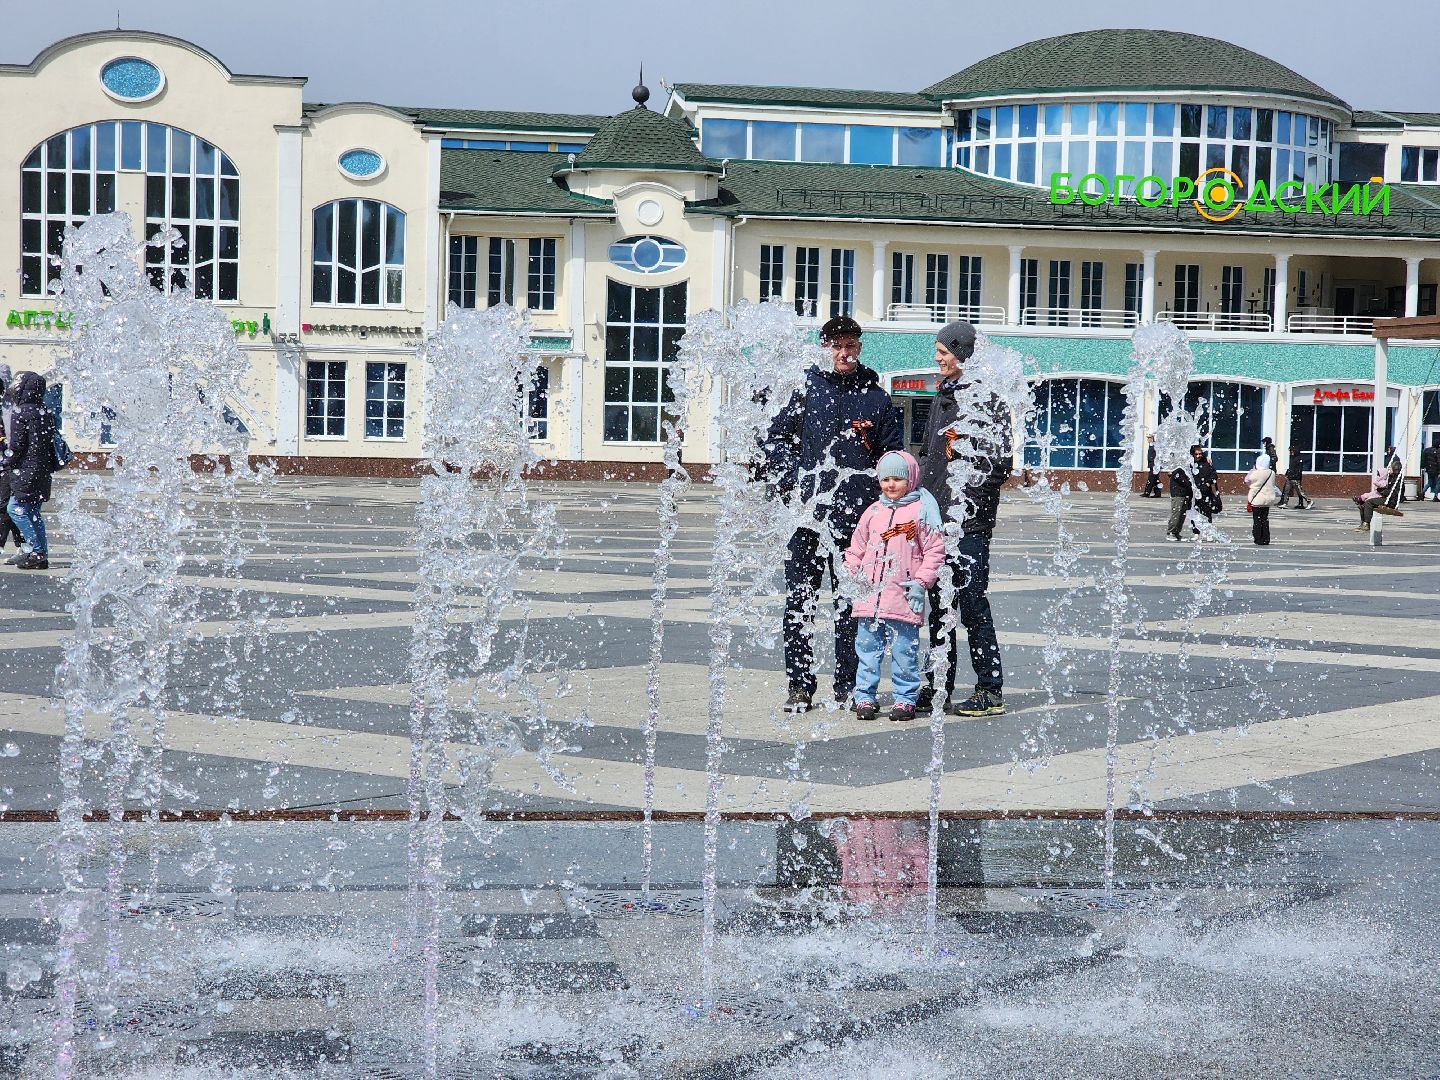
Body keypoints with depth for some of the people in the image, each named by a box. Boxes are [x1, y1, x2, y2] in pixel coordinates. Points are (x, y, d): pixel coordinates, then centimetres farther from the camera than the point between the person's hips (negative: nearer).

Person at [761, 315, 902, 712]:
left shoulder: (876, 398, 10)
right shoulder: (805, 390, 7)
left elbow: (893, 456, 13)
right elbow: (774, 440, 11)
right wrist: (787, 483, -2)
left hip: (856, 519, 1)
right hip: (807, 515, 0)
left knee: (852, 604, 6)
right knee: (799, 601, 1)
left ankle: (849, 686, 13)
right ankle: (800, 686, 8)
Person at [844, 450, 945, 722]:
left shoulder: (921, 510, -1)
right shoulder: (873, 512, 12)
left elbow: (934, 551, -2)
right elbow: (856, 548, 19)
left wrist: (921, 582, -9)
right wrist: (851, 575, 7)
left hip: (903, 599, -4)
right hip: (869, 596, 4)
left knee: (904, 652, 0)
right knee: (867, 649, 7)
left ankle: (905, 699, 10)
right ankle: (864, 697, 14)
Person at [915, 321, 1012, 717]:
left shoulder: (987, 400, -9)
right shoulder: (942, 397, 18)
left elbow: (1001, 464, -13)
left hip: (968, 521, -8)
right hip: (934, 518, 8)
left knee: (971, 602, -6)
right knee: (939, 603, 12)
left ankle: (991, 690, 0)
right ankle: (938, 687, 19)